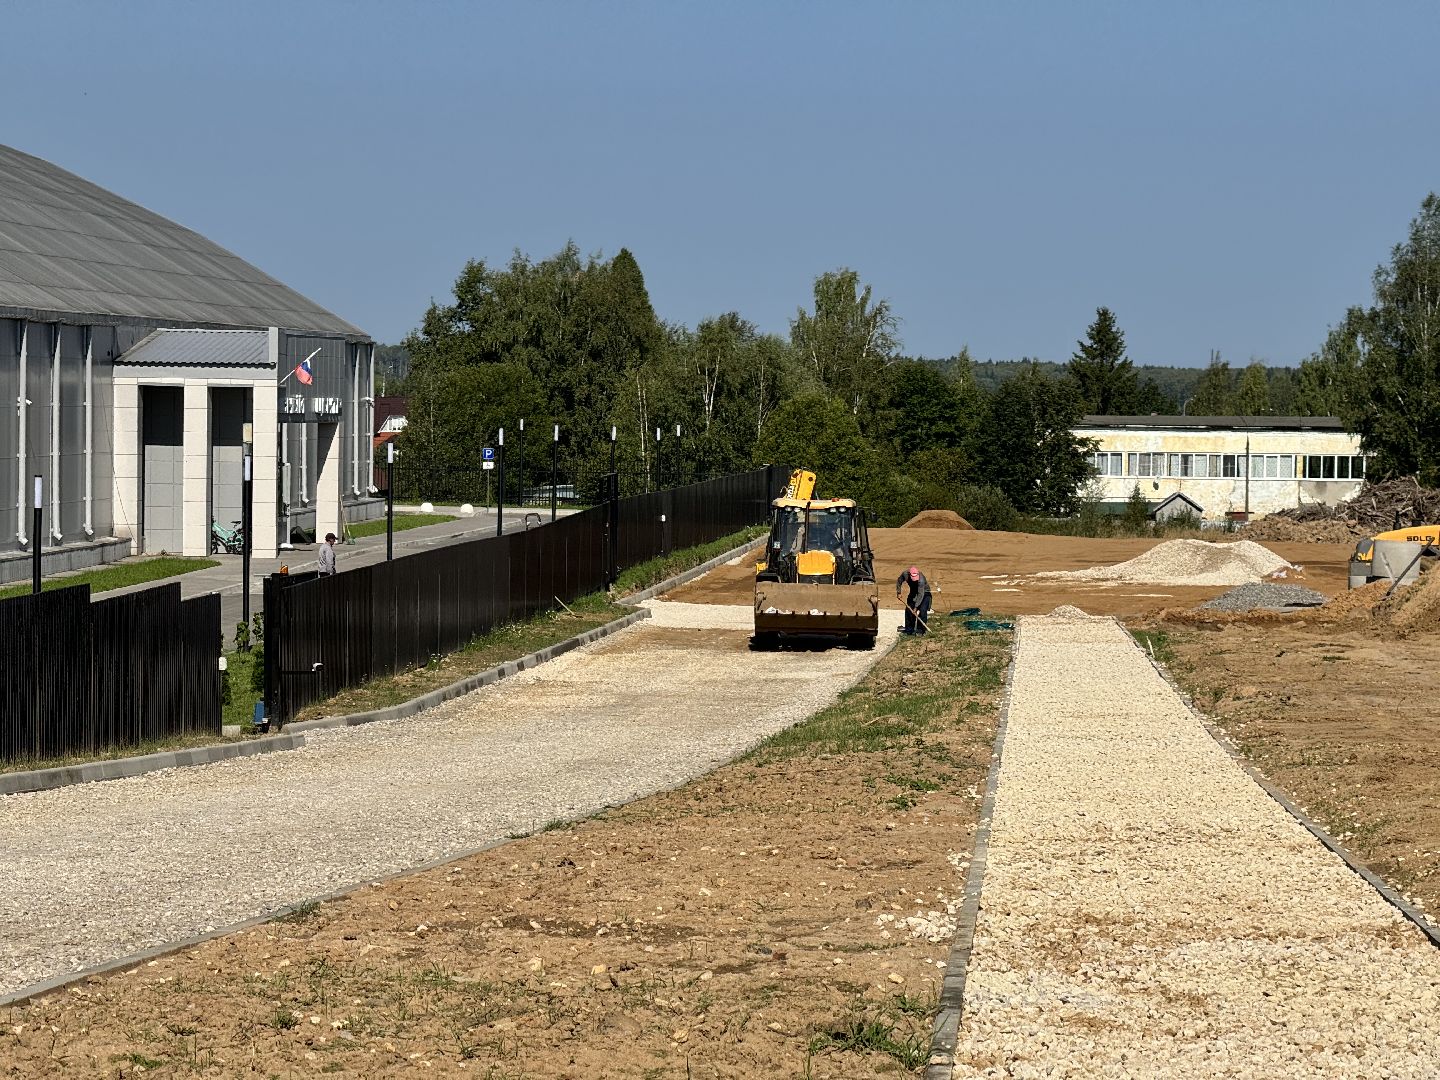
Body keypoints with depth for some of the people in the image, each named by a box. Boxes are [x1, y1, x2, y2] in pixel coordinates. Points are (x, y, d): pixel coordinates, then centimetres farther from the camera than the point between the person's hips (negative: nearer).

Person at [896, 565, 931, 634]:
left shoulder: (921, 580, -38)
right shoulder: (905, 574, -23)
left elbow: (920, 595, -38)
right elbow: (899, 581, 0)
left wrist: (916, 607, -40)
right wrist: (898, 592, -2)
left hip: (924, 592, -5)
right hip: (913, 592, 5)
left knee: (922, 610, -18)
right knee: (908, 609, 2)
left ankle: (920, 630, -11)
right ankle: (909, 629, 12)